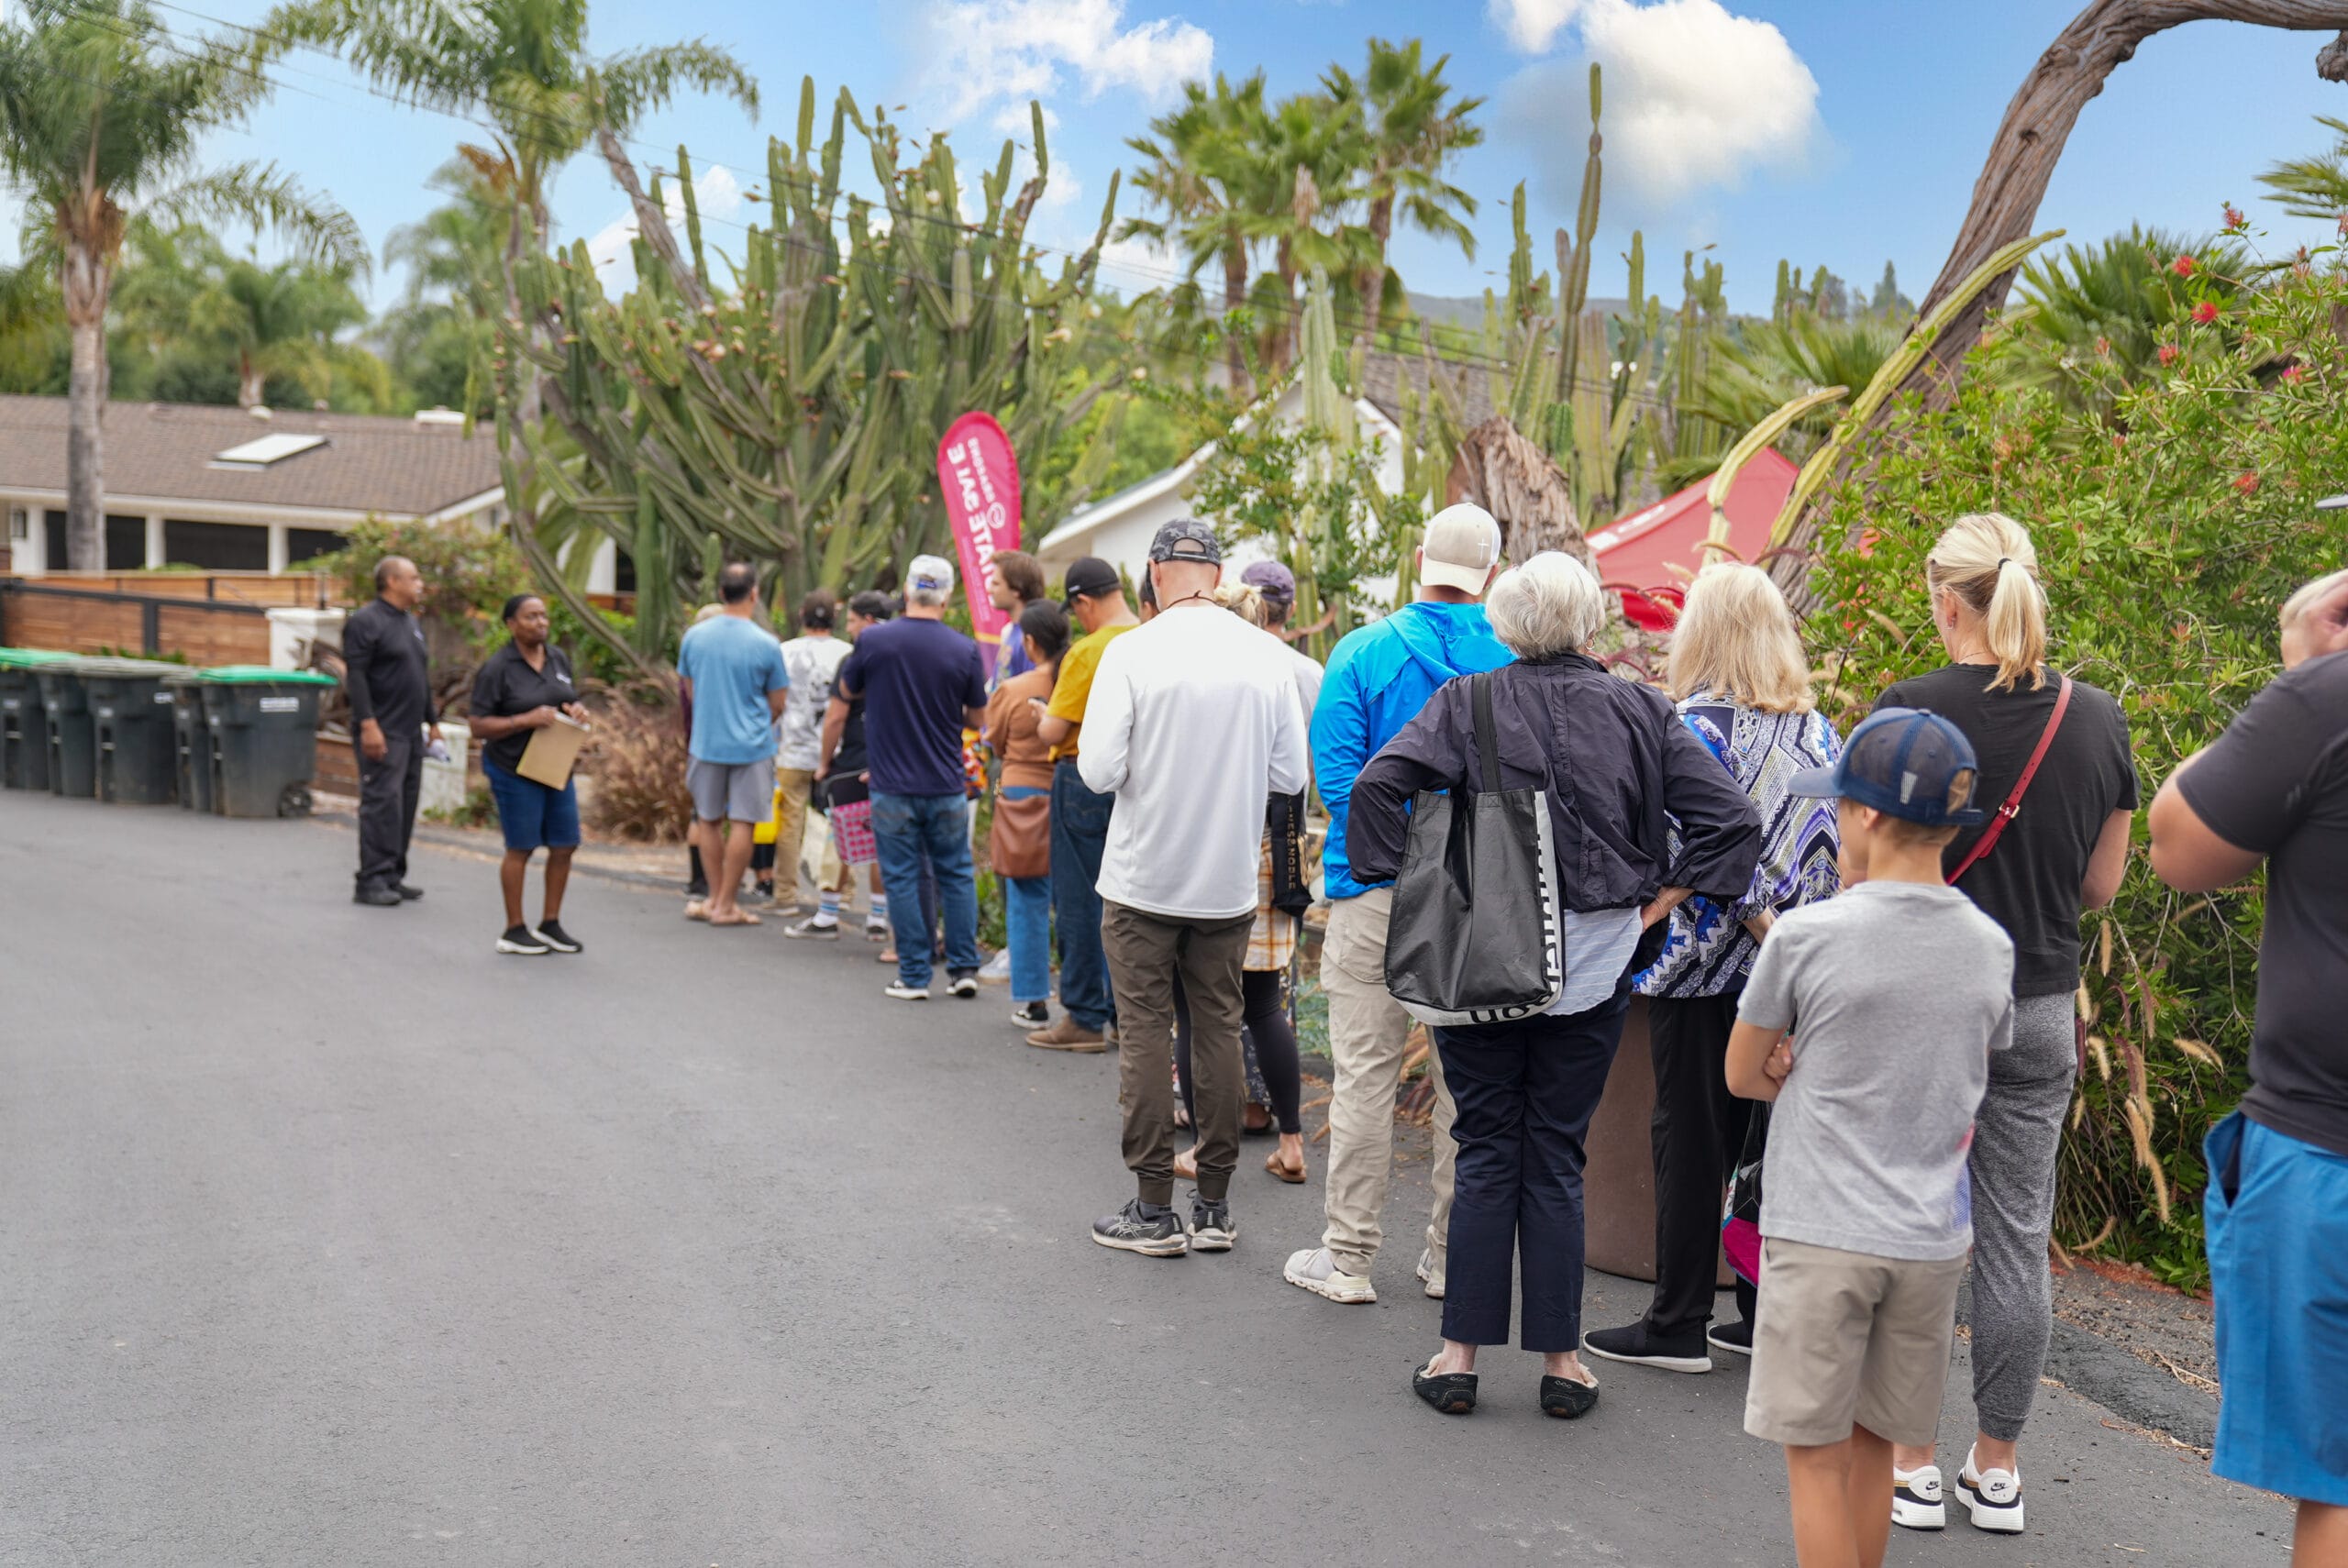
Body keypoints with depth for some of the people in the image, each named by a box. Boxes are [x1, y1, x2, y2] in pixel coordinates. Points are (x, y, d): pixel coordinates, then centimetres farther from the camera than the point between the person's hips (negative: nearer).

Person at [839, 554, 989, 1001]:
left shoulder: (873, 640, -8)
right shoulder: (964, 650, -7)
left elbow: (848, 689, 10)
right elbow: (978, 718, 5)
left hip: (892, 787, -1)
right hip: (947, 786, 1)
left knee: (903, 879, 5)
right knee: (957, 875, 13)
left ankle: (914, 976, 8)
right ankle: (964, 968, 15)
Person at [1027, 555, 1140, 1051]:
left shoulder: (1088, 652, -17)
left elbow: (1054, 730, -15)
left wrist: (1042, 719, 7)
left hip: (1086, 780, -7)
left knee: (1081, 903, 3)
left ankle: (1085, 1018, 8)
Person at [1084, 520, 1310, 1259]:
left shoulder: (1132, 652, -12)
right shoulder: (1267, 656, -3)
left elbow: (1100, 771, -15)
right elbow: (1291, 775, -1)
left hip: (1144, 878, -3)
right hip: (1229, 882, 3)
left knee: (1145, 1034, 6)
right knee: (1219, 1031, 12)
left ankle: (1153, 1210, 11)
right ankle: (1214, 1206, 19)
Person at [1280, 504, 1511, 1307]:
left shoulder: (1365, 652, -5)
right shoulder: (1516, 664, 0)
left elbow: (1334, 767, -11)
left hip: (1380, 890, -2)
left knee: (1365, 1071, 3)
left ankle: (1348, 1257, 9)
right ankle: (1452, 1255, 20)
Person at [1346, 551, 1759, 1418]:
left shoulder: (1467, 703, -4)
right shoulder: (1640, 711, 0)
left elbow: (1377, 784, -16)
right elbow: (1734, 819, -3)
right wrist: (1657, 905, 1)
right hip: (1595, 964, 1)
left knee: (1485, 1153, 9)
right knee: (1557, 1158, 10)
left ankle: (1460, 1354, 13)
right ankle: (1561, 1359, 16)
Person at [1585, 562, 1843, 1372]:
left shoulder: (1701, 724, -12)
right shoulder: (1815, 729, 8)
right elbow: (1835, 842, 8)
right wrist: (1778, 926, 13)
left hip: (1706, 968, -6)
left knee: (1692, 1141, 2)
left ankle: (1677, 1326, 10)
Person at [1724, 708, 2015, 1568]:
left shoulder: (1806, 935, -13)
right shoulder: (1991, 946, 1)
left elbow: (1742, 1075, -2)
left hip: (1821, 1234, -5)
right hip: (1932, 1239, 5)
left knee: (1816, 1454, 6)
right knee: (1871, 1445, 17)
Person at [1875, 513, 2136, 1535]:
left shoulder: (1910, 713, -13)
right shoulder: (2098, 720, 0)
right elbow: (2100, 886, 8)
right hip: (2039, 1011, 4)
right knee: (2017, 1240, 11)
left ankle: (1911, 1468, 16)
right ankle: (1997, 1471, 22)